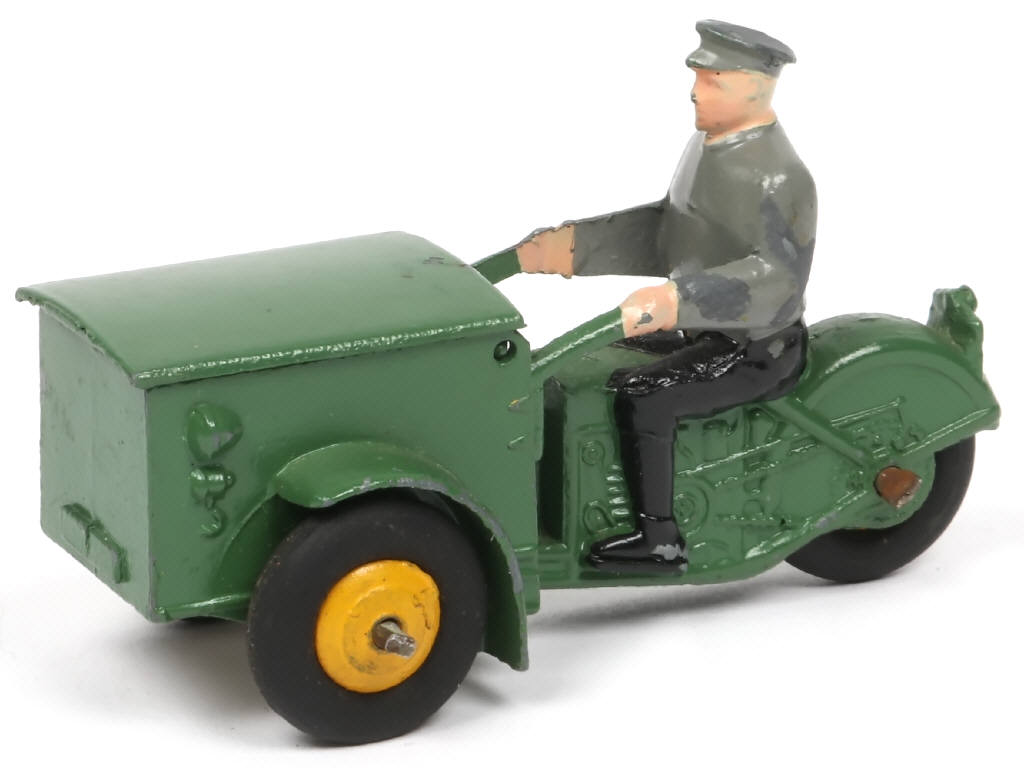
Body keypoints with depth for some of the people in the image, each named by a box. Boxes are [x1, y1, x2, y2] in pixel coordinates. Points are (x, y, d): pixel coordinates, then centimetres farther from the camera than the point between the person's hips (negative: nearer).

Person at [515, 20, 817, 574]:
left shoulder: (777, 179, -24)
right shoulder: (710, 144, 6)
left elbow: (777, 277, -35)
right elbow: (663, 229, 15)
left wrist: (678, 300, -46)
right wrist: (573, 244, 5)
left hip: (753, 350, -10)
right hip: (702, 330, 10)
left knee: (638, 396, -26)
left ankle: (658, 538, -16)